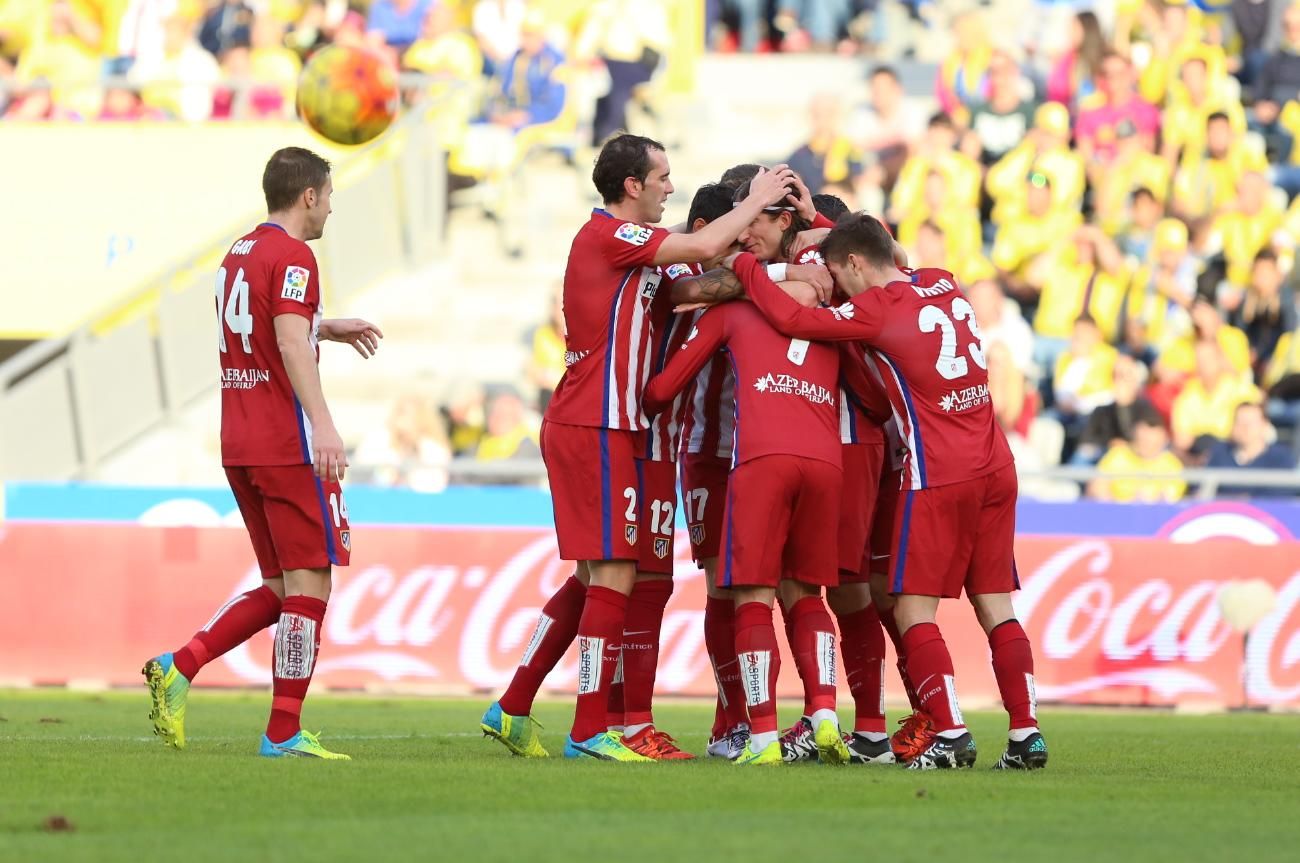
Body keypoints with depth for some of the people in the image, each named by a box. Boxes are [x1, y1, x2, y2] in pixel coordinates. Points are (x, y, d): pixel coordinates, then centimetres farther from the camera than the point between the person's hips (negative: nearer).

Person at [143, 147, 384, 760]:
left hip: (238, 445, 9)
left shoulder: (239, 253, 17)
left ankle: (177, 668, -1)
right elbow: (291, 342, -23)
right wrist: (322, 422, -32)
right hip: (288, 445, -9)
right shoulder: (293, 256, -10)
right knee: (309, 583, -3)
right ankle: (284, 733, -4)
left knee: (282, 588, 13)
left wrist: (329, 329, 38)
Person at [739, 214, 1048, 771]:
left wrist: (745, 267, 3)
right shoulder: (945, 286, 12)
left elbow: (791, 320, -11)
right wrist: (826, 228, 34)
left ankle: (949, 734, -12)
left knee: (913, 610, -2)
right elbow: (901, 276, 33)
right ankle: (1027, 734, 3)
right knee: (995, 605, 9)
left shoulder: (876, 309, -8)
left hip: (938, 478, -7)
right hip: (996, 469, 7)